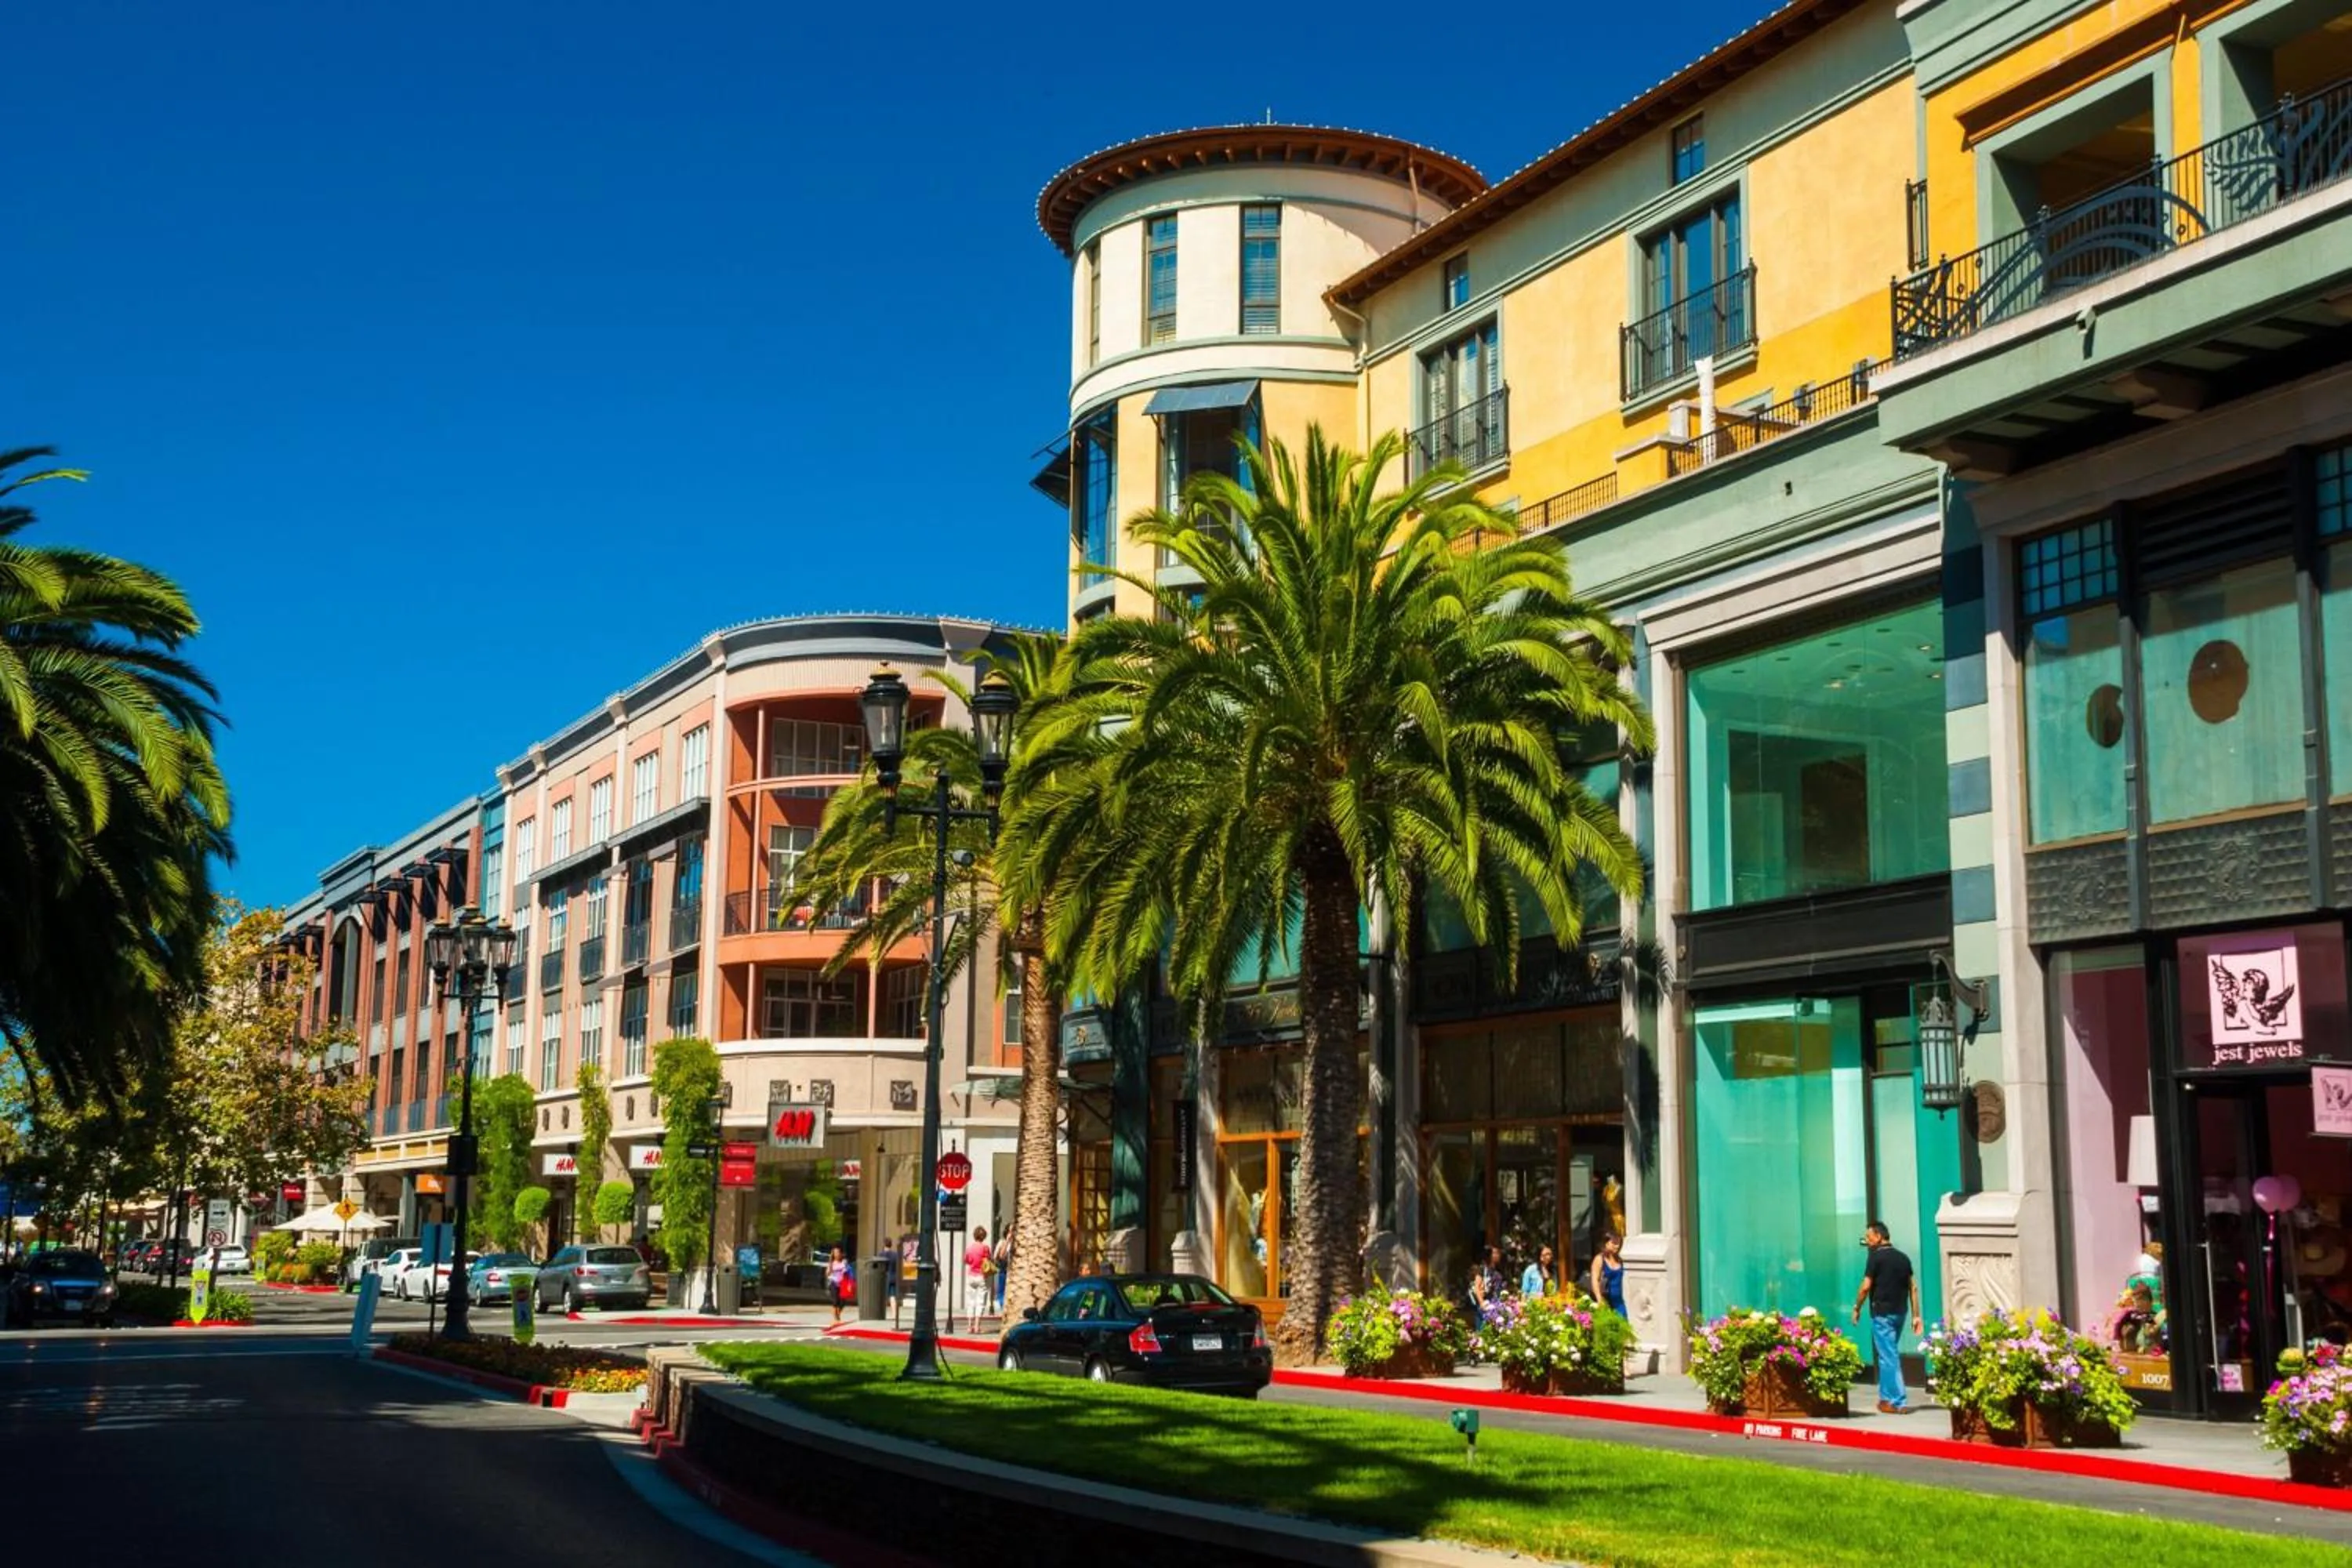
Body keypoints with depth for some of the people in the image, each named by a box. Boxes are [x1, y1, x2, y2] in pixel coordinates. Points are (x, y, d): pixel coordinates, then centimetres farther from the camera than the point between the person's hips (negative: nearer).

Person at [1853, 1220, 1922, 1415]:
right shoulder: (1903, 1257, 10)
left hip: (1882, 1313, -7)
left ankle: (1899, 1403, -6)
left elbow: (1866, 1287, -13)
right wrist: (1916, 1315, 11)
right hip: (1899, 1312, 7)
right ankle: (1886, 1397, 24)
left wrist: (1857, 1308, 0)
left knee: (1889, 1356, -4)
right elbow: (1913, 1287, 9)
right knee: (1889, 1354, 18)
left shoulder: (1877, 1257, -10)